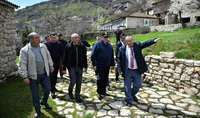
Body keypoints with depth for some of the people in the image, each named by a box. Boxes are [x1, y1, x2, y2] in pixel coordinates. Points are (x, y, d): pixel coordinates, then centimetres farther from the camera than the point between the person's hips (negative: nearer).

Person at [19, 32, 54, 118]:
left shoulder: (43, 46, 5)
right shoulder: (25, 50, -9)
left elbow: (48, 56, 16)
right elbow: (22, 64, -11)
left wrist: (51, 65, 10)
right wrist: (25, 77, -15)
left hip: (45, 74, 4)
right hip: (33, 75, -3)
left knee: (47, 89, 11)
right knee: (35, 94, 9)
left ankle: (44, 101, 42)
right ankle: (37, 109, 30)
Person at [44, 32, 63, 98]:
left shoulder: (59, 44, 5)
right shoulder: (46, 44, -5)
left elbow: (62, 53, 9)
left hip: (57, 63, 4)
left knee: (55, 76, 15)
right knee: (51, 76, -7)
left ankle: (53, 87, 33)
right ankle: (52, 91, -2)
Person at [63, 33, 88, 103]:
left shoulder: (82, 46, 3)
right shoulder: (68, 47, -5)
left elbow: (85, 57, 10)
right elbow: (65, 58, -2)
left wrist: (85, 66, 8)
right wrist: (64, 68, -3)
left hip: (79, 67, 3)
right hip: (71, 67, -3)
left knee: (79, 82, 7)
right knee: (73, 81, -4)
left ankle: (77, 96, 23)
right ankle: (70, 91, 29)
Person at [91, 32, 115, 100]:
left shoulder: (109, 45, 13)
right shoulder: (97, 44, -5)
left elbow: (112, 56, 20)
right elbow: (93, 55, -8)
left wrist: (112, 64, 15)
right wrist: (94, 64, -13)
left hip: (107, 66, 6)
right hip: (99, 66, -6)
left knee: (105, 79, 12)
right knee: (100, 79, -3)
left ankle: (103, 92, 27)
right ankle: (99, 93, 11)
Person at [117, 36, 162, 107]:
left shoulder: (137, 45, 2)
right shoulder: (122, 49, -2)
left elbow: (146, 43, -12)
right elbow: (119, 59, -1)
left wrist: (154, 40, -29)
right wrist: (120, 69, -9)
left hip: (137, 71, 2)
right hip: (127, 71, -1)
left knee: (137, 85, 11)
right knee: (127, 86, 7)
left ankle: (133, 94, 42)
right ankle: (129, 101, 26)